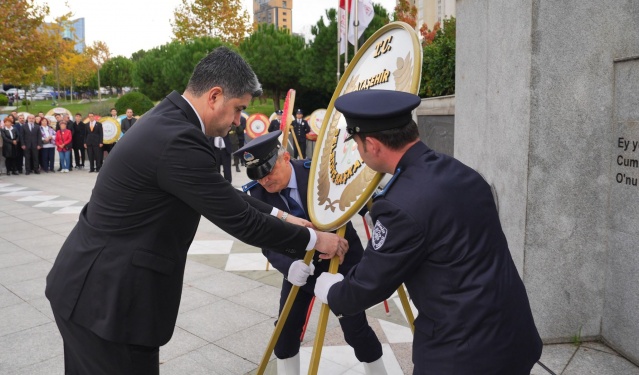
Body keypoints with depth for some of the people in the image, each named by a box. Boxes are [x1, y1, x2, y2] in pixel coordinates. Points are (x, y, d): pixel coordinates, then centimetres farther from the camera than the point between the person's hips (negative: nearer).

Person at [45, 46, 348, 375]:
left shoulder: (167, 121, 4)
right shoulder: (178, 140, -27)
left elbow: (221, 194, 12)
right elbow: (239, 221, -21)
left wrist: (279, 215, 9)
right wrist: (313, 239, -9)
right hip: (105, 296, -10)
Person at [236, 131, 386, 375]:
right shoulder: (257, 193, -14)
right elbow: (269, 245, -18)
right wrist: (289, 265, -38)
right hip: (300, 264, 3)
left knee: (355, 328, -1)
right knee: (286, 329, 4)